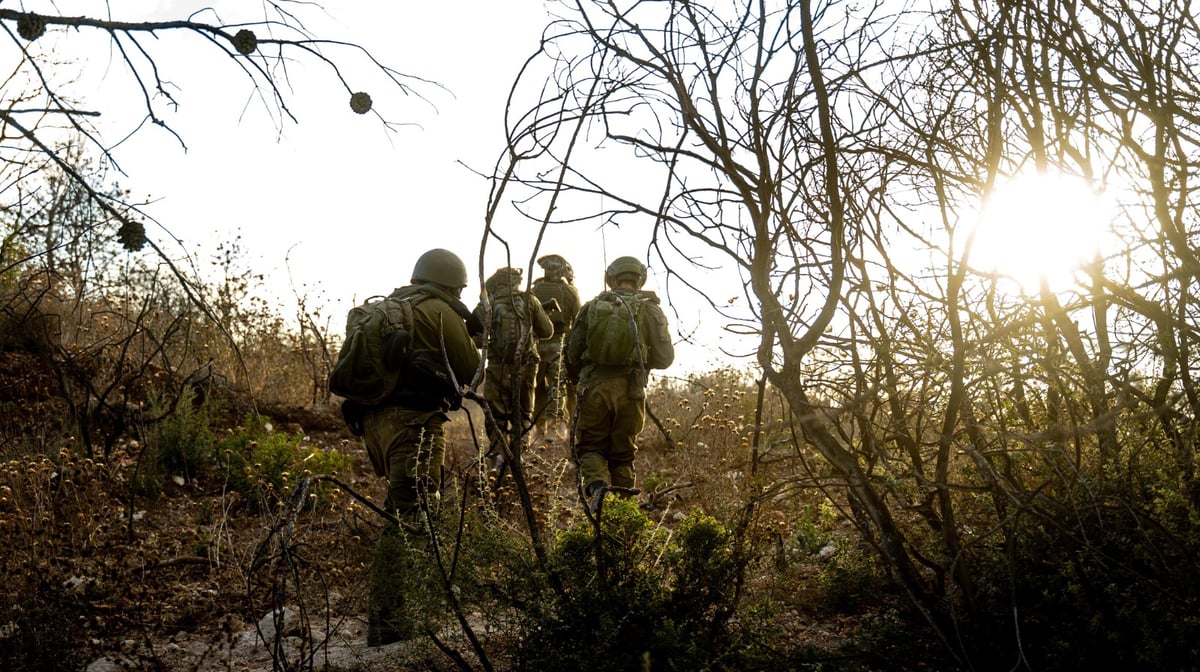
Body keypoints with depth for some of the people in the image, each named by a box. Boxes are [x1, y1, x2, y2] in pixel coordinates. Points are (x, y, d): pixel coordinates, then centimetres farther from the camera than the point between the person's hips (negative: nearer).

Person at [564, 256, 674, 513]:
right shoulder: (650, 309, 2)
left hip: (594, 386, 0)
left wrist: (578, 379, 26)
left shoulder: (592, 306, 5)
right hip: (630, 390, 0)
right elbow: (664, 358, -1)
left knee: (589, 446, 14)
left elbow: (572, 352, 8)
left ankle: (596, 483, -14)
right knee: (623, 451, 14)